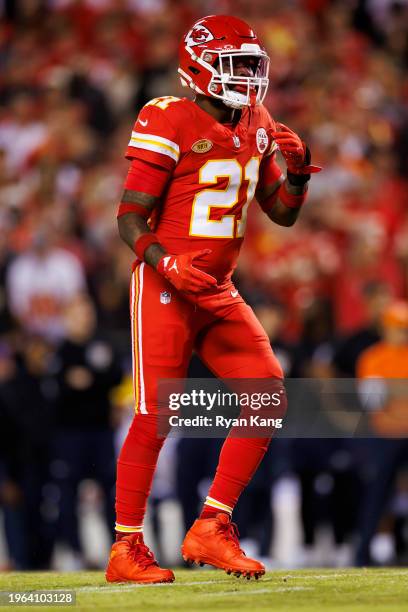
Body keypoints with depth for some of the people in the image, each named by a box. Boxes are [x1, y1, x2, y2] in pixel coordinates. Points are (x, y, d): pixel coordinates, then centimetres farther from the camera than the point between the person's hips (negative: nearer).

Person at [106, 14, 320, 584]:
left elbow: (283, 213, 18)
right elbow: (131, 216, -11)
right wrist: (169, 265, -27)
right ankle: (126, 550, 3)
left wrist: (298, 170, -2)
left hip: (219, 290, 7)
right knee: (155, 415, -7)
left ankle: (211, 531, 2)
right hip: (165, 287, -7)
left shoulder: (257, 126, 10)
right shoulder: (169, 123, -11)